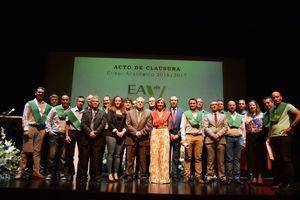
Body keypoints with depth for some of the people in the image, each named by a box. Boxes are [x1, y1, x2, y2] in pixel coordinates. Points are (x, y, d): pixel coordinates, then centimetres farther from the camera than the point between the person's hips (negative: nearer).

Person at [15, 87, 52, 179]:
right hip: (31, 127, -3)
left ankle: (36, 171, 10)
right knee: (25, 150, -3)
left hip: (42, 129, 3)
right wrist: (25, 129, -10)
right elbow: (24, 118, -1)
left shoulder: (48, 106, 12)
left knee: (37, 151, 6)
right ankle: (20, 171, 3)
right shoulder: (29, 104, 5)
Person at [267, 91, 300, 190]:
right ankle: (281, 182, 15)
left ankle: (289, 183, 4)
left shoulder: (287, 106, 0)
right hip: (274, 137, 7)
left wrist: (291, 127, -12)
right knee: (277, 160, 7)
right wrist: (268, 137, 15)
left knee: (286, 160, -4)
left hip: (284, 136, -7)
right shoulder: (271, 110, 19)